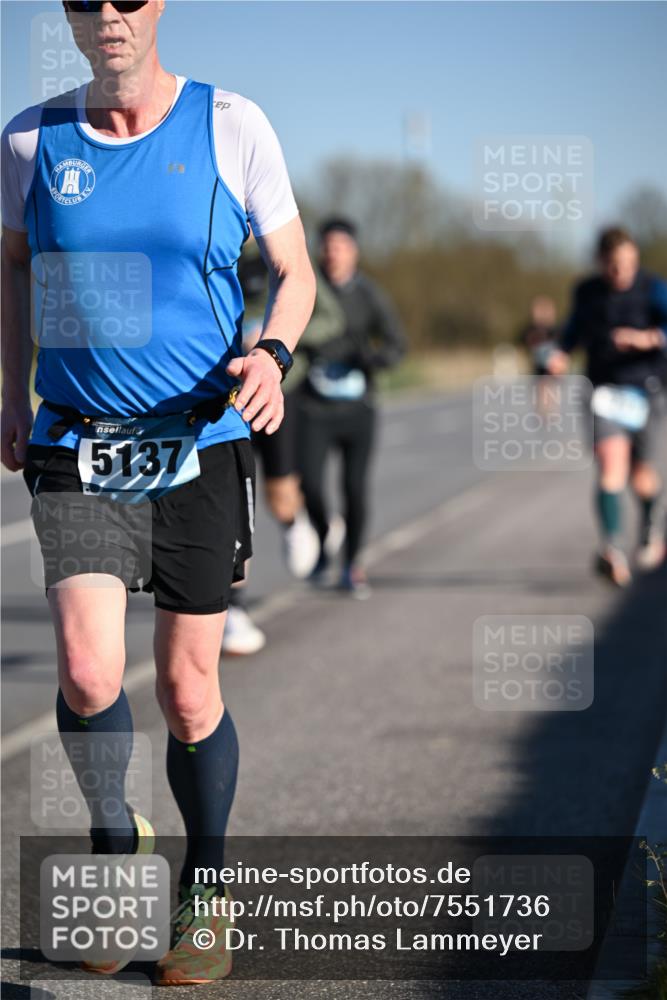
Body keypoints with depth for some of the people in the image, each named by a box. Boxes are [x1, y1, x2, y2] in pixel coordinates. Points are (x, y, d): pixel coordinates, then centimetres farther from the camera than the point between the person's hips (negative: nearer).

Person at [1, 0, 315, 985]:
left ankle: (204, 894, 26)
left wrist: (271, 356, -16)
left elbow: (295, 274, 4)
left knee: (188, 695, 4)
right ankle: (114, 840, 14)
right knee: (88, 677, -16)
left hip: (201, 446, -1)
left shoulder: (230, 125, -4)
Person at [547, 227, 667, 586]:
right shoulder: (586, 292, 3)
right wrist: (562, 353, 3)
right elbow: (576, 326, 21)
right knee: (611, 465, -20)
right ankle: (612, 550, -29)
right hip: (605, 390, 1)